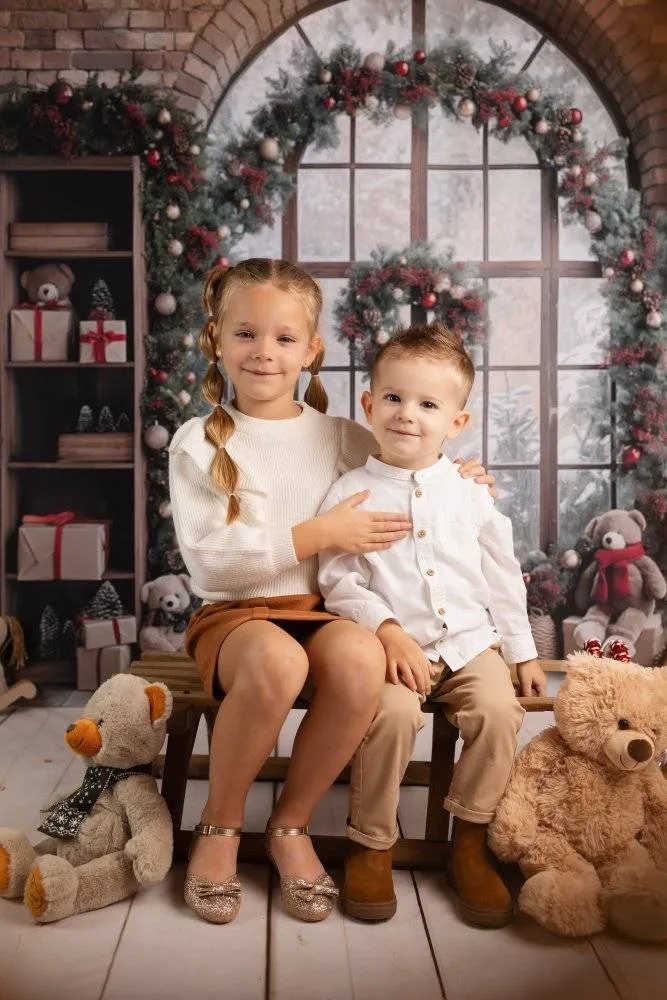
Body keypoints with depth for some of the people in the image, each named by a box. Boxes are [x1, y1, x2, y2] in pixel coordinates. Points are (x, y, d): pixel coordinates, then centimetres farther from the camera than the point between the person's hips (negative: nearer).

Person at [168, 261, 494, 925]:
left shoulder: (339, 436, 10)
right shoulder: (198, 442, 1)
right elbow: (208, 558, -9)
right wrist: (318, 535, -13)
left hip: (323, 610, 3)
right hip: (235, 614, -2)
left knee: (360, 657, -32)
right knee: (277, 660, -37)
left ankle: (291, 824, -7)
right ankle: (220, 825, -8)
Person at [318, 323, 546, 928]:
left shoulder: (470, 493, 9)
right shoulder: (352, 492, 1)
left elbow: (502, 576, 15)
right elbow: (339, 580, -5)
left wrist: (523, 652, 12)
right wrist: (389, 632, -18)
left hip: (470, 641, 3)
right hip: (390, 645, -3)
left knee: (499, 709, -23)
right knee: (394, 712, -30)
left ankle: (471, 842, 0)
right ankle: (372, 843, -6)